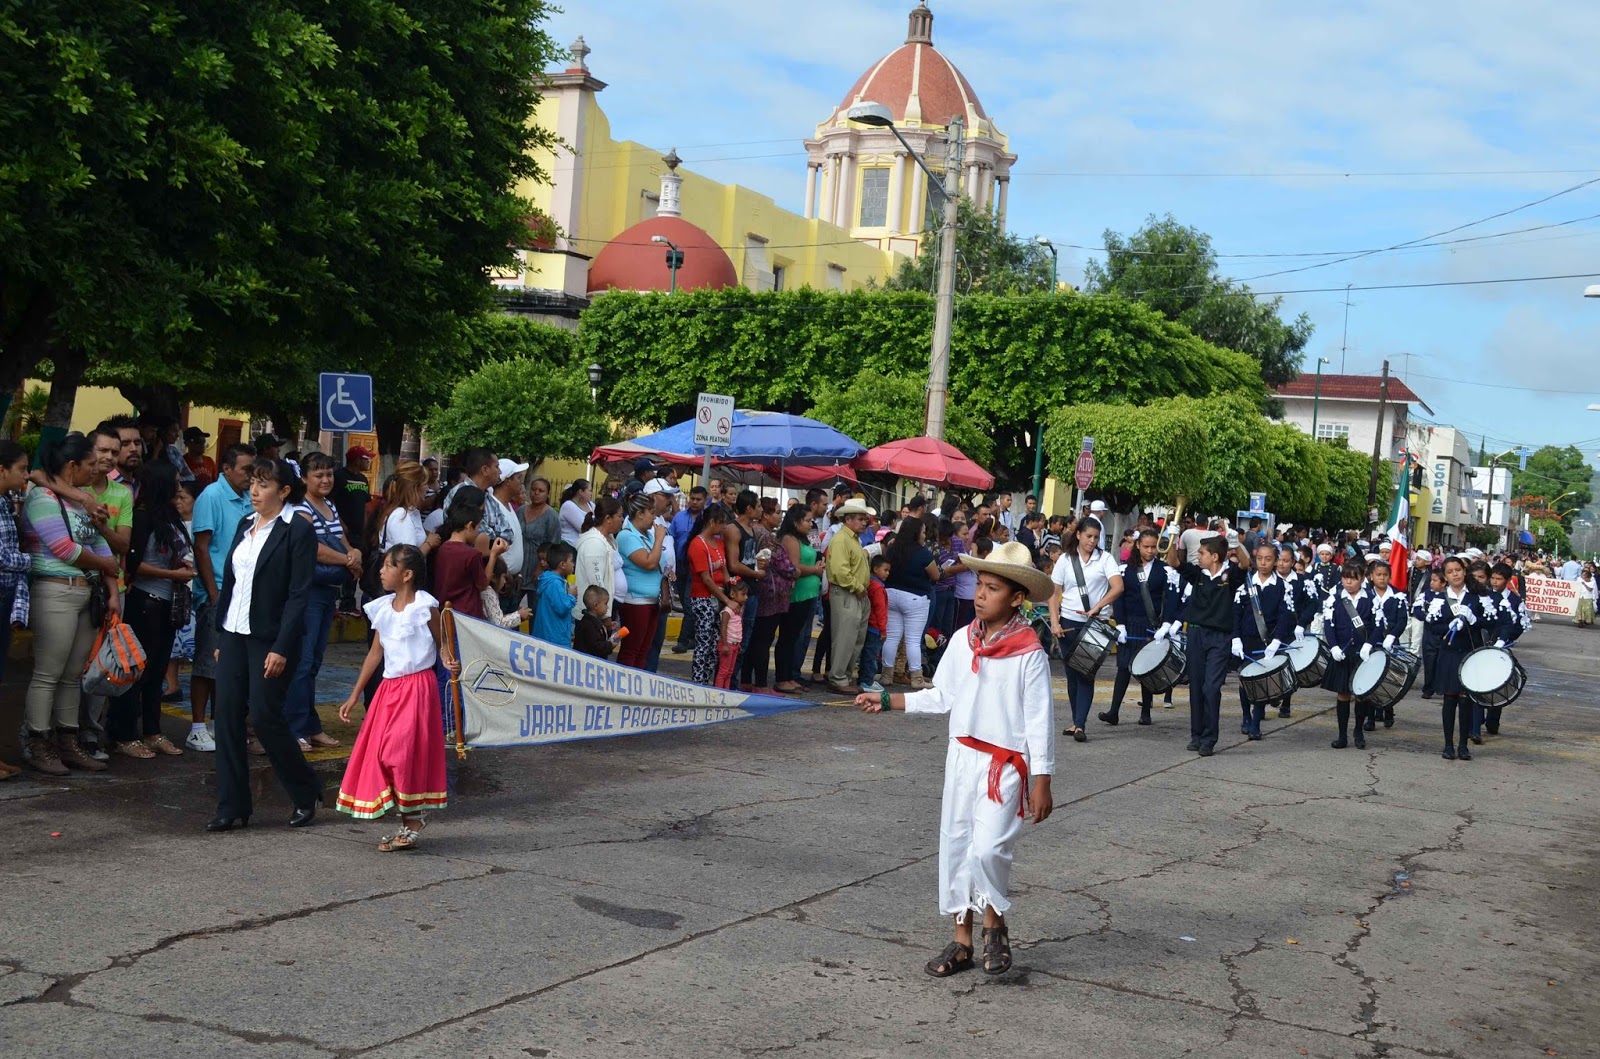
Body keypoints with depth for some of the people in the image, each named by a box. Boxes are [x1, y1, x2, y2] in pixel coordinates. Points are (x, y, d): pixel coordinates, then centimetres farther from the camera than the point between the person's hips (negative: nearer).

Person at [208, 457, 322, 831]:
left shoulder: (298, 531, -9)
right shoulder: (245, 526, 13)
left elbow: (299, 594, -13)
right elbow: (229, 584, 16)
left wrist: (282, 649, -18)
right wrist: (220, 638, 13)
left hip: (270, 639, -7)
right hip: (234, 634, 7)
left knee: (264, 717, -6)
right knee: (227, 717, 4)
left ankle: (307, 792, 14)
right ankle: (232, 807, 11)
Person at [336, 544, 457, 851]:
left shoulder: (425, 607, -8)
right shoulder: (382, 609, 9)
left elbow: (441, 642, 1)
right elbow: (375, 653, 14)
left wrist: (449, 662, -22)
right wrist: (355, 695, 15)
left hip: (418, 686, -6)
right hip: (389, 688, 7)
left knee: (405, 751, -11)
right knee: (380, 753, 3)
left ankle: (413, 821, 3)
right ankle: (409, 820, 12)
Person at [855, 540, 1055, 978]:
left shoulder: (1029, 653, -12)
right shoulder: (962, 642, 2)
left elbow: (1039, 720, -10)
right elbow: (942, 697, 12)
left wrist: (1042, 783, -10)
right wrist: (886, 701, 8)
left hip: (1005, 765, -5)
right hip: (962, 757, 6)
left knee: (988, 847, -17)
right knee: (955, 846, 9)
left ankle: (995, 925, 11)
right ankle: (962, 941, 22)